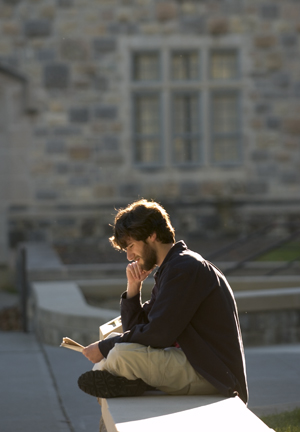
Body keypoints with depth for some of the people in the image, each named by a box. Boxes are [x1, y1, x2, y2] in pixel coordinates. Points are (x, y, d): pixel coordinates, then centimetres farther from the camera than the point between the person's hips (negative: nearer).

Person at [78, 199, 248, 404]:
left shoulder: (185, 268, -16)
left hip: (213, 377, -11)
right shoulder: (169, 269, 16)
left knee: (122, 354, -25)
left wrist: (104, 347, -11)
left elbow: (158, 335, -21)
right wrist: (133, 287, 3)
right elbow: (135, 328, 17)